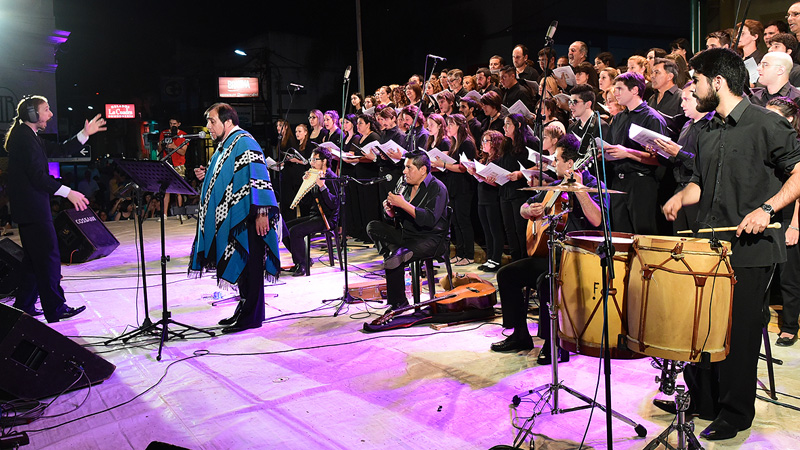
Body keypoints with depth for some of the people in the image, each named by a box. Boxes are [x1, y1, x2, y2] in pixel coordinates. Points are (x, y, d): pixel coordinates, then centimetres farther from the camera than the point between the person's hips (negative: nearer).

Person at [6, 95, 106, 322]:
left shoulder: (31, 137, 17)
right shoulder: (25, 137, -15)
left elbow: (62, 149, 18)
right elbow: (37, 175, -23)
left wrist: (85, 134, 8)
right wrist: (68, 192, -22)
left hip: (29, 208, 11)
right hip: (32, 208, -11)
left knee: (33, 258, 17)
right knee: (49, 257, -6)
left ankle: (24, 305, 24)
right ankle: (55, 309, -1)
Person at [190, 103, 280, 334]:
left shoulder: (244, 143, -13)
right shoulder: (224, 145, 17)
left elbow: (258, 176, -20)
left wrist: (262, 212, -26)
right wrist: (207, 176, 9)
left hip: (246, 218, -10)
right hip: (229, 219, 10)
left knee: (248, 264, -4)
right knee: (238, 264, 14)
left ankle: (251, 316, 3)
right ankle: (244, 309, 24)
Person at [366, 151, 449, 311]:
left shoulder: (437, 188, -10)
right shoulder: (407, 186, 12)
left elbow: (430, 219, -24)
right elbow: (394, 216, 16)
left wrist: (403, 204, -24)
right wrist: (390, 210, -9)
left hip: (430, 239, -8)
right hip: (405, 235, 8)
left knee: (394, 260, -30)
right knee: (373, 227, -8)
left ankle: (398, 303, -18)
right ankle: (396, 251, -24)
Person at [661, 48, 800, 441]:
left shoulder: (766, 124, -8)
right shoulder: (709, 132, 15)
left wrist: (766, 209, -22)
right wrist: (682, 196, 0)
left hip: (751, 249, -7)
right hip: (710, 245, 7)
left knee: (739, 332, 2)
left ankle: (735, 413, 18)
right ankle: (700, 399, 30)